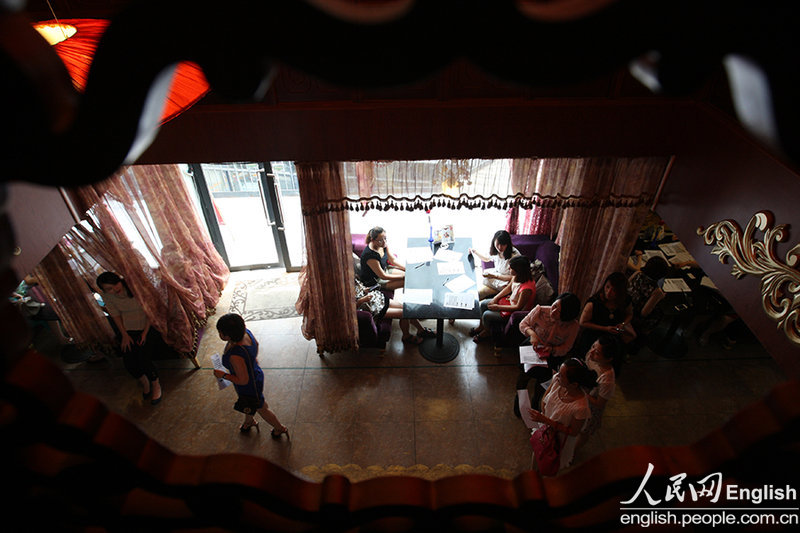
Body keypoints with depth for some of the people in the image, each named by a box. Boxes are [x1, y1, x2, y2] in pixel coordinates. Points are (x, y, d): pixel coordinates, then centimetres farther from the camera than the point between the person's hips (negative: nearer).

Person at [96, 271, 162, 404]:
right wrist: (125, 335, -3)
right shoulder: (107, 297, -8)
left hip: (147, 326, -3)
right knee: (128, 362, -14)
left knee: (143, 357, -20)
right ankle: (144, 382, 17)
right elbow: (116, 316, 4)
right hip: (128, 330, 4)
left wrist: (145, 332, -13)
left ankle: (155, 384, 7)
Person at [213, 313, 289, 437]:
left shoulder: (235, 356, -44)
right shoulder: (246, 332, -22)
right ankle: (249, 421, 68)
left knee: (261, 409, 23)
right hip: (255, 373, 8)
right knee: (248, 403, 37)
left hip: (249, 388, -8)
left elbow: (243, 380, -31)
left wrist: (223, 375, -19)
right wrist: (253, 358, 19)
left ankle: (280, 428, 50)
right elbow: (256, 344, 1)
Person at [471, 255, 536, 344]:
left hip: (515, 311, -8)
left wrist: (498, 307, -20)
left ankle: (486, 332, 20)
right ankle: (481, 326, 32)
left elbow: (518, 307, -27)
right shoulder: (517, 276, -13)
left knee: (486, 315, -12)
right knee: (483, 304, 8)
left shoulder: (527, 288, -38)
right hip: (509, 300, 9)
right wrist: (495, 298, -3)